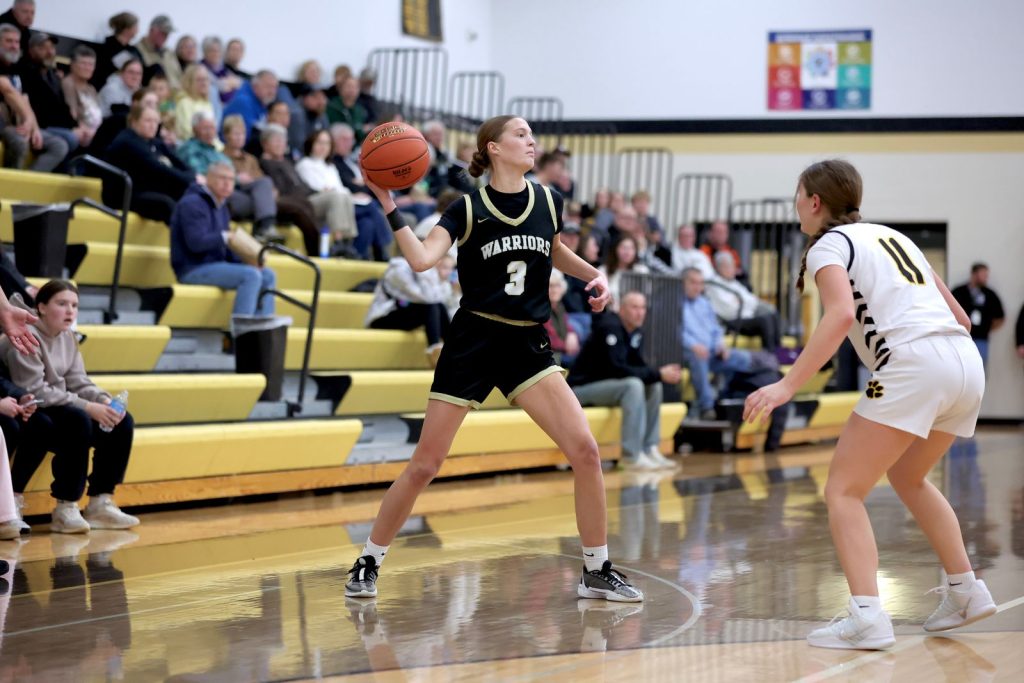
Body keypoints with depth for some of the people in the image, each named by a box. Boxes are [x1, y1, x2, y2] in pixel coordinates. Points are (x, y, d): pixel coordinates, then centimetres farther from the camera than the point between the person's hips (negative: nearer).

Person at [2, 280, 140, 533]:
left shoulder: (68, 337, 9)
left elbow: (77, 382, 7)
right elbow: (34, 391, -25)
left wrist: (104, 401, -15)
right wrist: (88, 407, -27)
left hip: (61, 410, 9)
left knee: (122, 422, -6)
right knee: (77, 419, -35)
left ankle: (100, 503, -5)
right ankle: (65, 509, -28)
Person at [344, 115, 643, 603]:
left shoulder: (547, 202, 5)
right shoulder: (469, 209, -7)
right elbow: (422, 259, -22)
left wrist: (593, 275, 10)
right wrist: (390, 207, -29)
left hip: (528, 344, 3)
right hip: (472, 342, -3)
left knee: (585, 451, -10)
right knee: (424, 466, -1)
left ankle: (597, 572, 3)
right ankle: (368, 564, 16)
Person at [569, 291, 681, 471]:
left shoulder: (637, 332, 8)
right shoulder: (610, 327, -20)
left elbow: (639, 366, 7)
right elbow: (616, 369, -28)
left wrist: (662, 373, -15)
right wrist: (657, 374, -26)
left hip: (605, 385, 9)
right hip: (581, 388, -9)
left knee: (653, 386, -2)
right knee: (633, 385, -29)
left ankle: (649, 449, -3)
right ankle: (632, 456, -30)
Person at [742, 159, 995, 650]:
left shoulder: (828, 245, 5)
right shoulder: (892, 236, 27)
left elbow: (842, 315, -16)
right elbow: (959, 317, 24)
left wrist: (788, 385, -20)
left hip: (913, 363, -8)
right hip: (967, 363, 8)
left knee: (844, 490, -3)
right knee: (906, 476, 29)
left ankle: (867, 617, -19)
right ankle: (965, 592, 28)